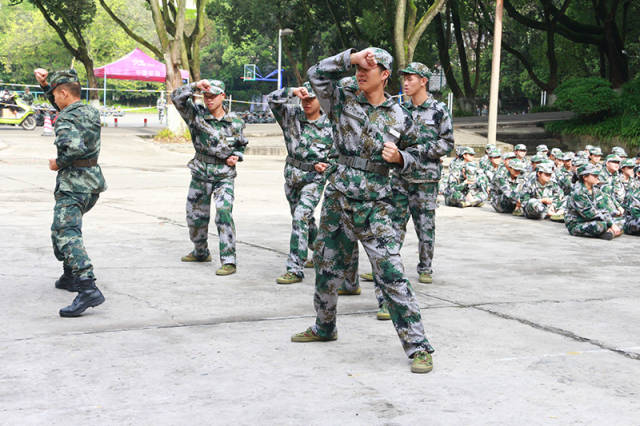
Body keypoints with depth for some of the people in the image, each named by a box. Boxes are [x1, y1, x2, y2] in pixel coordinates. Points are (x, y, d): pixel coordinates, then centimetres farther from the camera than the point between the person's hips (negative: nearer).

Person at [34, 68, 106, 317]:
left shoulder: (65, 119, -15)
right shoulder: (91, 112, 12)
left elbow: (75, 146, -33)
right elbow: (64, 106, 28)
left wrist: (58, 163, -16)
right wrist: (44, 84, 19)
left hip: (73, 184, -9)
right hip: (93, 181, 9)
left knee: (66, 233, -19)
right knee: (62, 227, 27)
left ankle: (89, 289, -34)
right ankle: (71, 276, 33)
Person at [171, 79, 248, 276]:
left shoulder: (235, 122, 0)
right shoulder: (197, 114, -3)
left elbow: (241, 144, 17)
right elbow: (177, 97, -13)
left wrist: (236, 156, -3)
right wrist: (195, 86, -25)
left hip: (224, 175, -2)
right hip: (201, 173, 2)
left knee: (224, 213, -19)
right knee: (195, 215, 13)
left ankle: (229, 261, -19)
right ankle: (201, 252, 38)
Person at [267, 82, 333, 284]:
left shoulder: (329, 126, -8)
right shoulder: (292, 115, -2)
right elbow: (272, 99, -14)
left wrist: (324, 165, -14)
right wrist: (293, 91, -27)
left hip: (315, 178, -5)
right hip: (292, 175, 5)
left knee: (301, 217, -20)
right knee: (304, 218, 20)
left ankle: (295, 269, -19)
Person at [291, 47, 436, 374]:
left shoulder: (399, 117, 1)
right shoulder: (343, 103, 4)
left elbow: (417, 149, 13)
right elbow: (316, 74, -5)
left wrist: (399, 157, -8)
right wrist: (351, 57, -12)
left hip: (374, 206, -3)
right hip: (337, 198, 4)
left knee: (391, 275, -11)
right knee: (327, 266, 17)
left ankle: (418, 346, -7)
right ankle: (324, 327, 40)